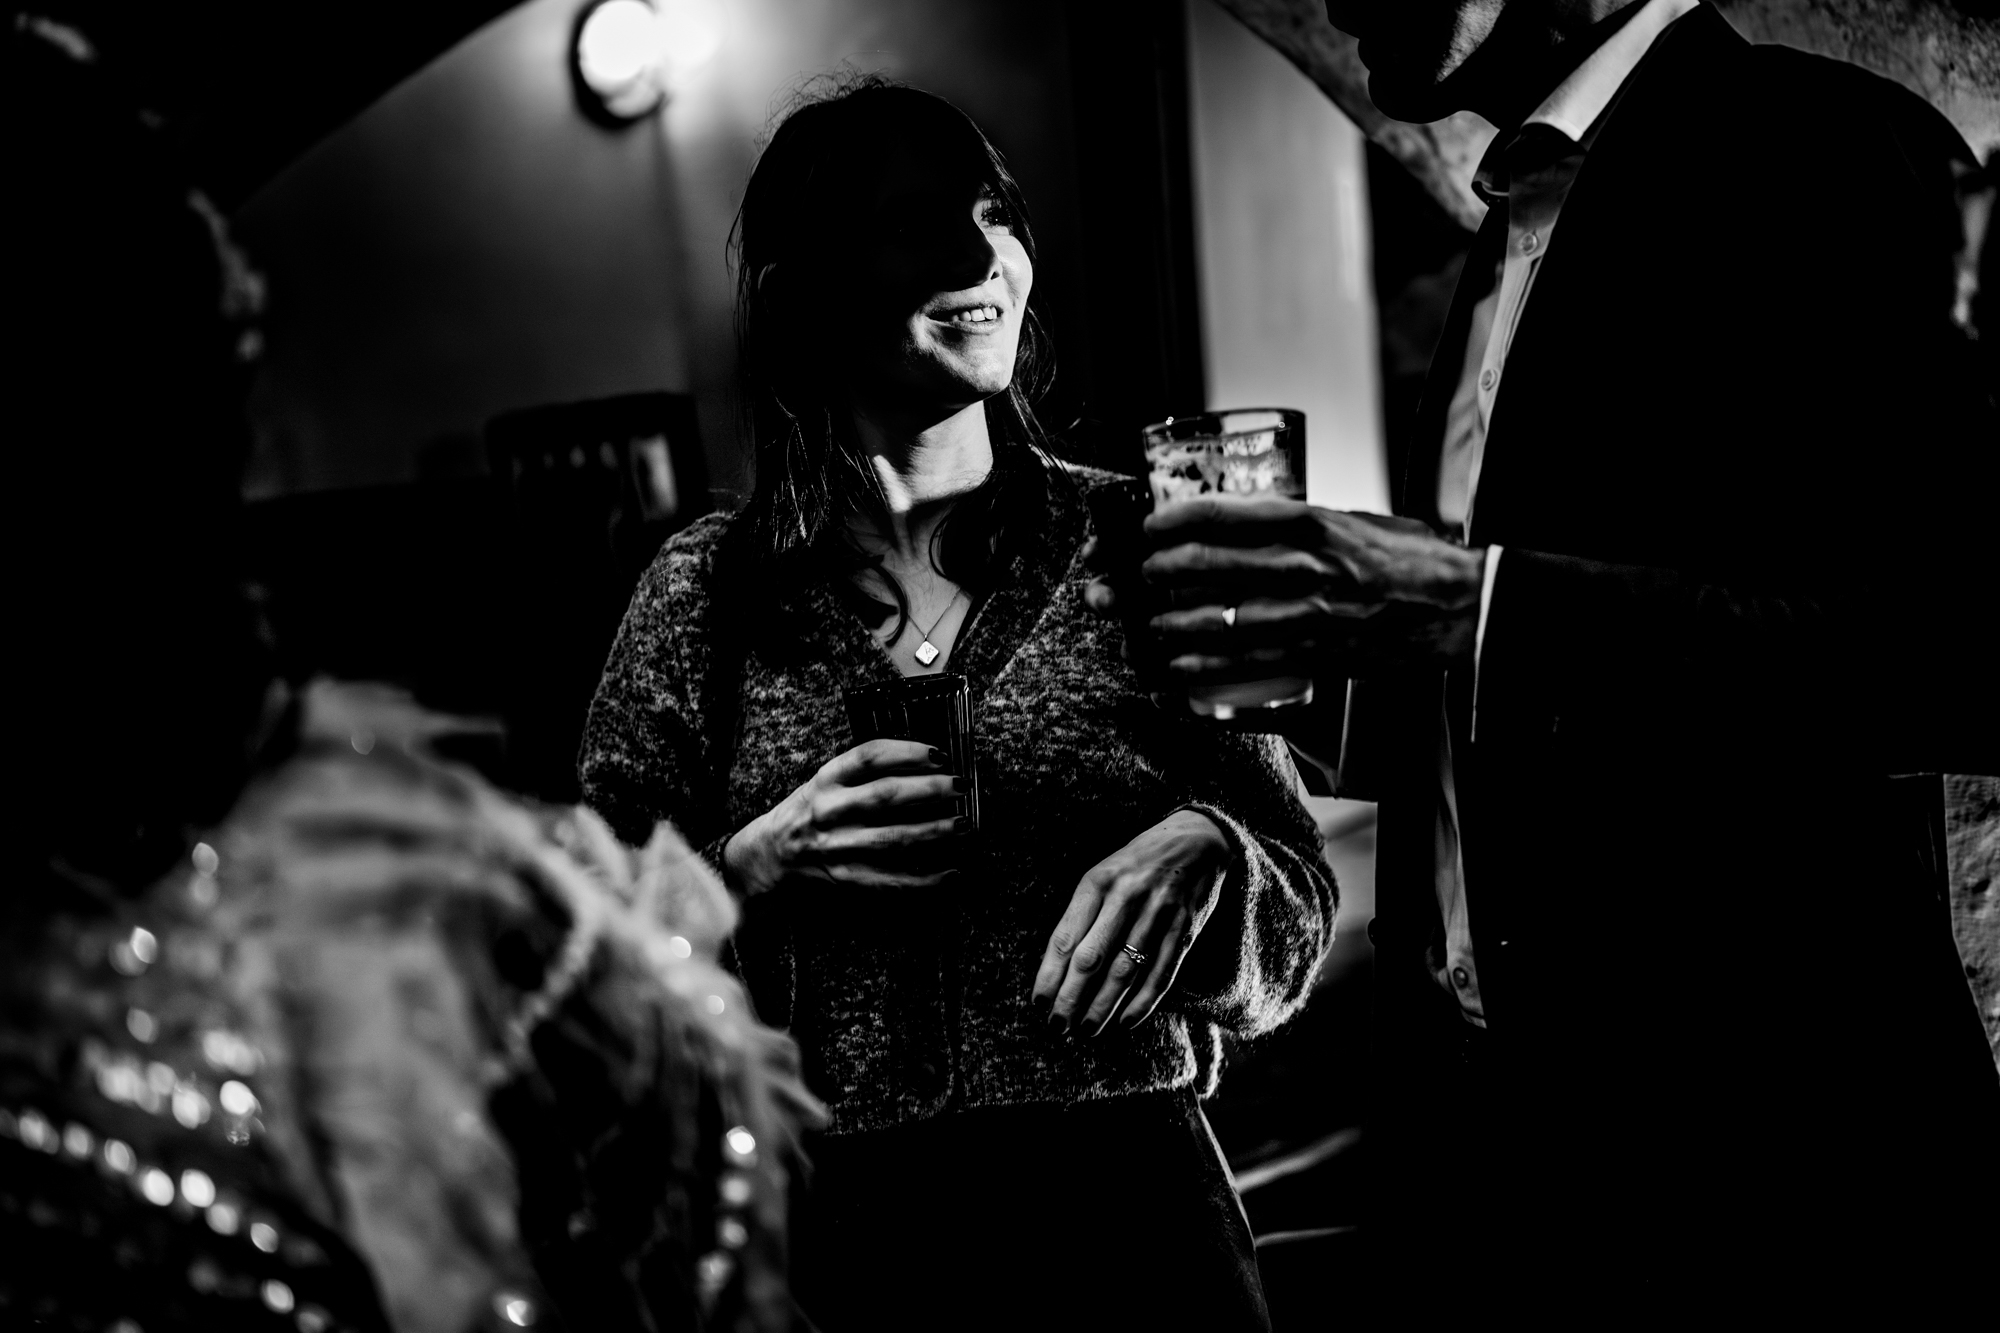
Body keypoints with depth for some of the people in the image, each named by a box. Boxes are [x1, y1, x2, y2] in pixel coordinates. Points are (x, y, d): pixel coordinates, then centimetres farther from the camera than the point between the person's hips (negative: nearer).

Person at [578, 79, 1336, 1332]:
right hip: (842, 1232, 0)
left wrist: (1201, 852, -15)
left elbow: (1293, 935, 5)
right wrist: (761, 865, -13)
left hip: (1133, 1215, 0)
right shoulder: (711, 590, 1)